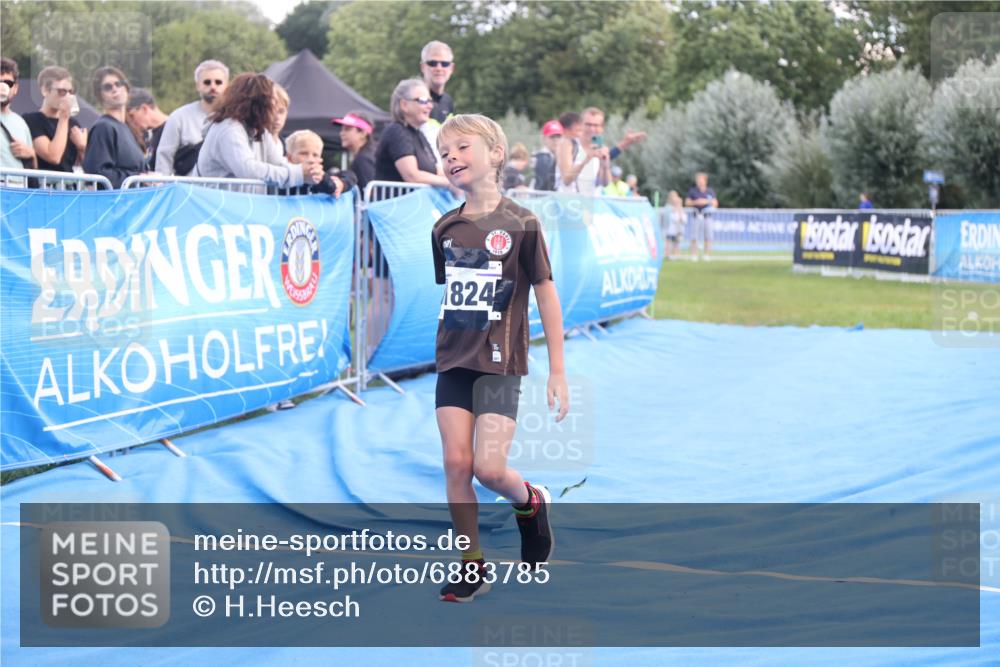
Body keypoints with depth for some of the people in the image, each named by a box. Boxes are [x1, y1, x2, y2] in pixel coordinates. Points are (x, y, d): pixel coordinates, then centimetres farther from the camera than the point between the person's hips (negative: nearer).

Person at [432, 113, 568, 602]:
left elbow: (546, 295, -4)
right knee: (456, 462, -2)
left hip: (500, 364, -4)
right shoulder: (445, 229, 6)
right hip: (452, 361, 4)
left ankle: (530, 503, 21)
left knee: (489, 468, -12)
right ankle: (472, 565, 8)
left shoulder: (520, 224, -7)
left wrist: (557, 371, -5)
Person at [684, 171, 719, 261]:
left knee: (708, 237, -5)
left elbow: (715, 204, 10)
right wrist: (696, 202, -11)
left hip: (707, 216, 1)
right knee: (694, 237, -5)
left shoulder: (710, 191, 10)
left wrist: (706, 201, -8)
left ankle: (707, 255, -2)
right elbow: (687, 202, 6)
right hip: (697, 216, -1)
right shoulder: (692, 191, 7)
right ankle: (694, 255, -2)